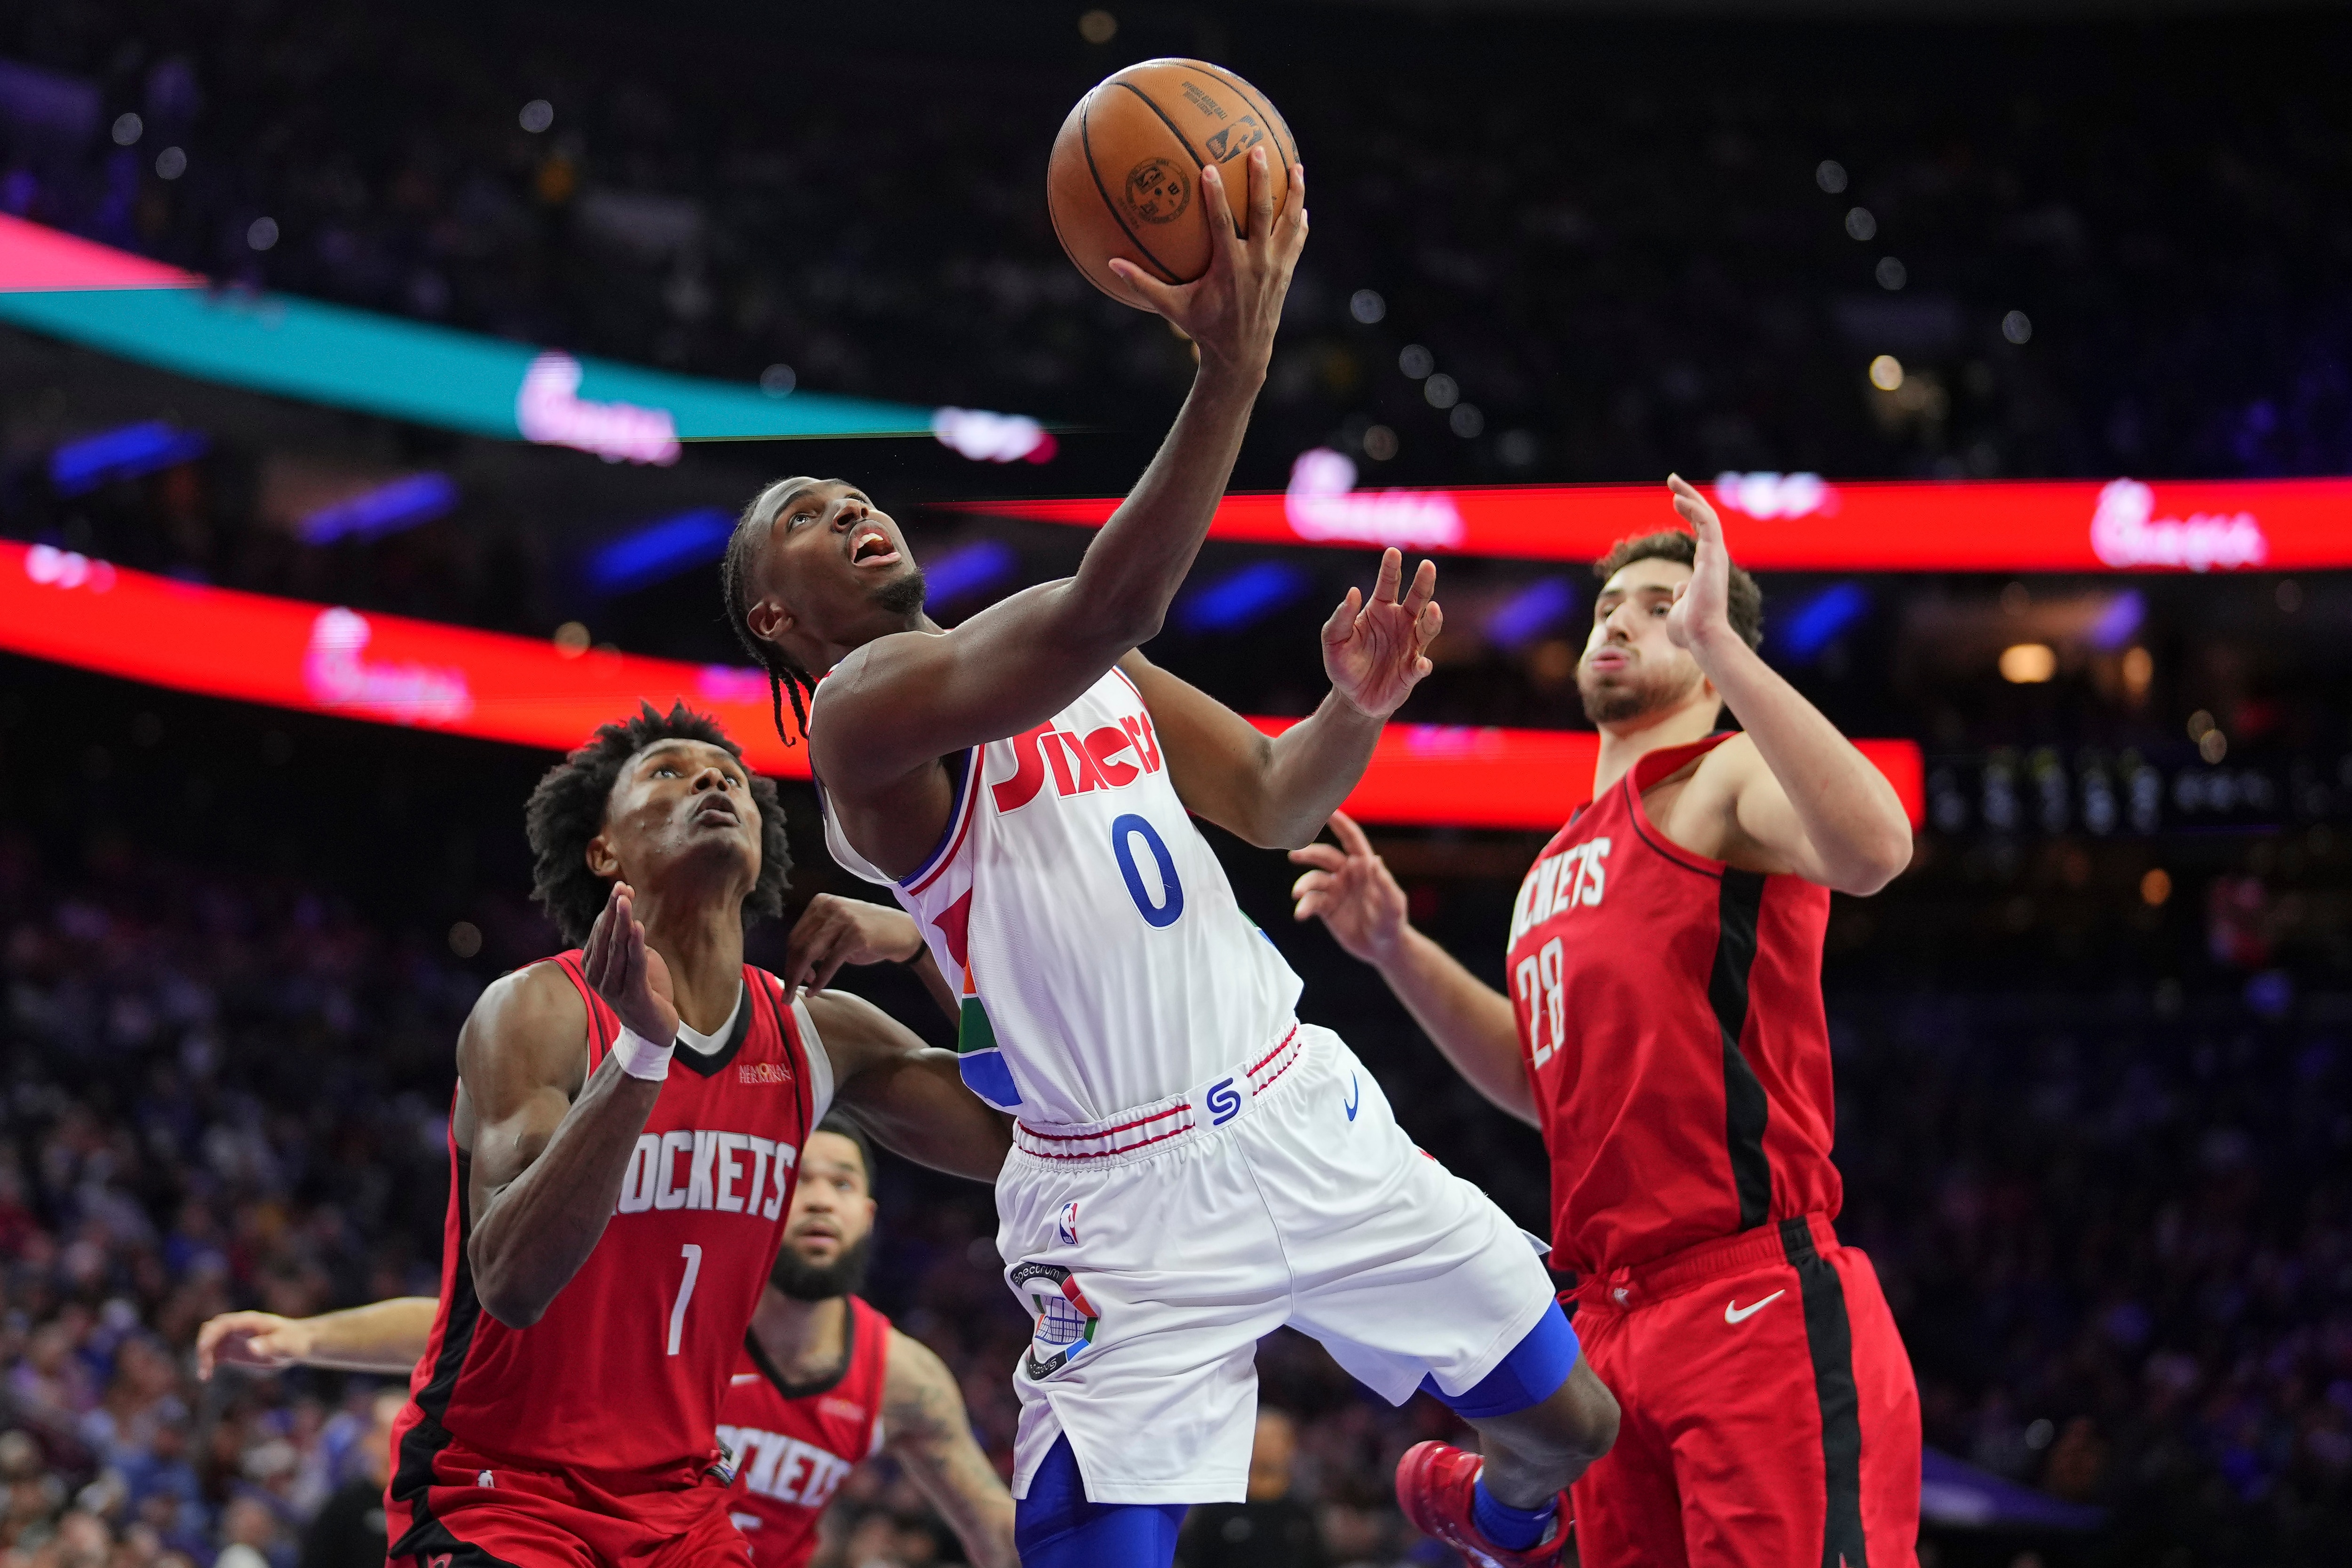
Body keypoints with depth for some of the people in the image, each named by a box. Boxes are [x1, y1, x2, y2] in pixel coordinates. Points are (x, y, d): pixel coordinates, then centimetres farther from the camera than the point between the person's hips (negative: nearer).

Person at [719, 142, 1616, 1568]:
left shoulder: (1086, 665, 13)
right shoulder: (861, 716, -13)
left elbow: (1271, 801, 16)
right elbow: (1097, 618, -30)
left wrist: (1357, 708, -7)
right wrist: (1231, 370, -38)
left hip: (1304, 1108, 7)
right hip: (1132, 1196, -7)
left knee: (1576, 1422, 15)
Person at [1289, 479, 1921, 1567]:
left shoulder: (1728, 780, -2)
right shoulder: (1568, 855, 23)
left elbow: (1874, 848, -26)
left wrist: (1719, 636, -25)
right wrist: (1396, 950, 21)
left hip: (1755, 1301, -9)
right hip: (1612, 1316, 9)